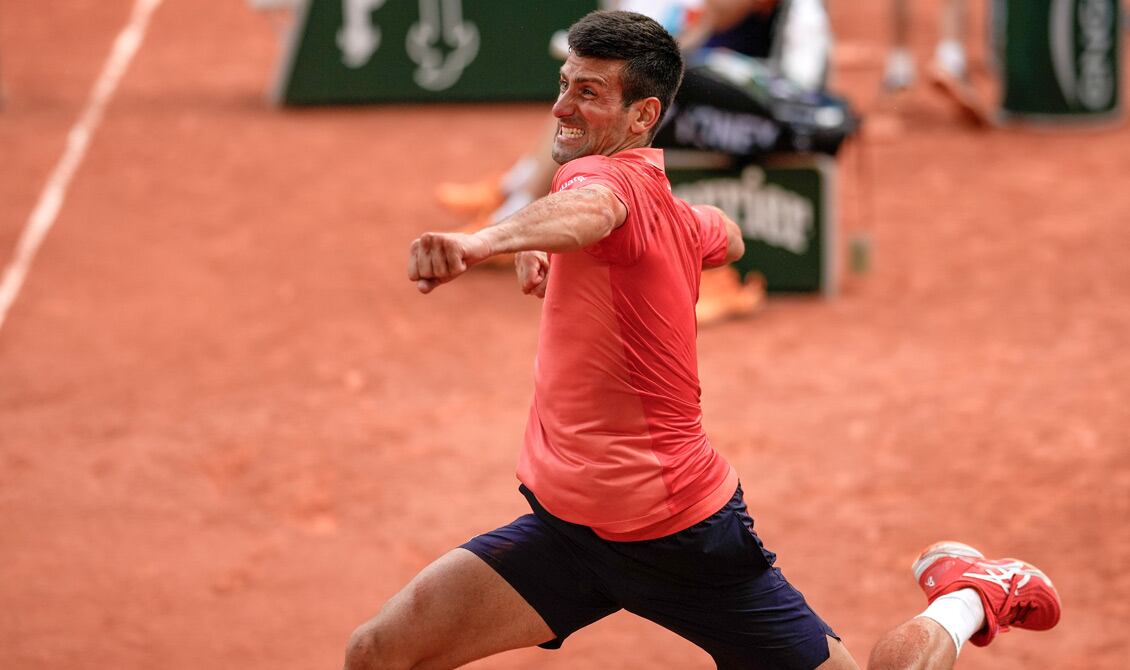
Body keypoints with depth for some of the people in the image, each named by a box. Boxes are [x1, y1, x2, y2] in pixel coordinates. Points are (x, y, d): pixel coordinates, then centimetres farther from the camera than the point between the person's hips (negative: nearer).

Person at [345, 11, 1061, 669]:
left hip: (679, 535, -8)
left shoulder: (606, 175, -16)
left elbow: (588, 210, -43)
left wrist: (481, 241, -64)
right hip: (566, 524, 8)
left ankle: (972, 596, 29)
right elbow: (728, 237, 31)